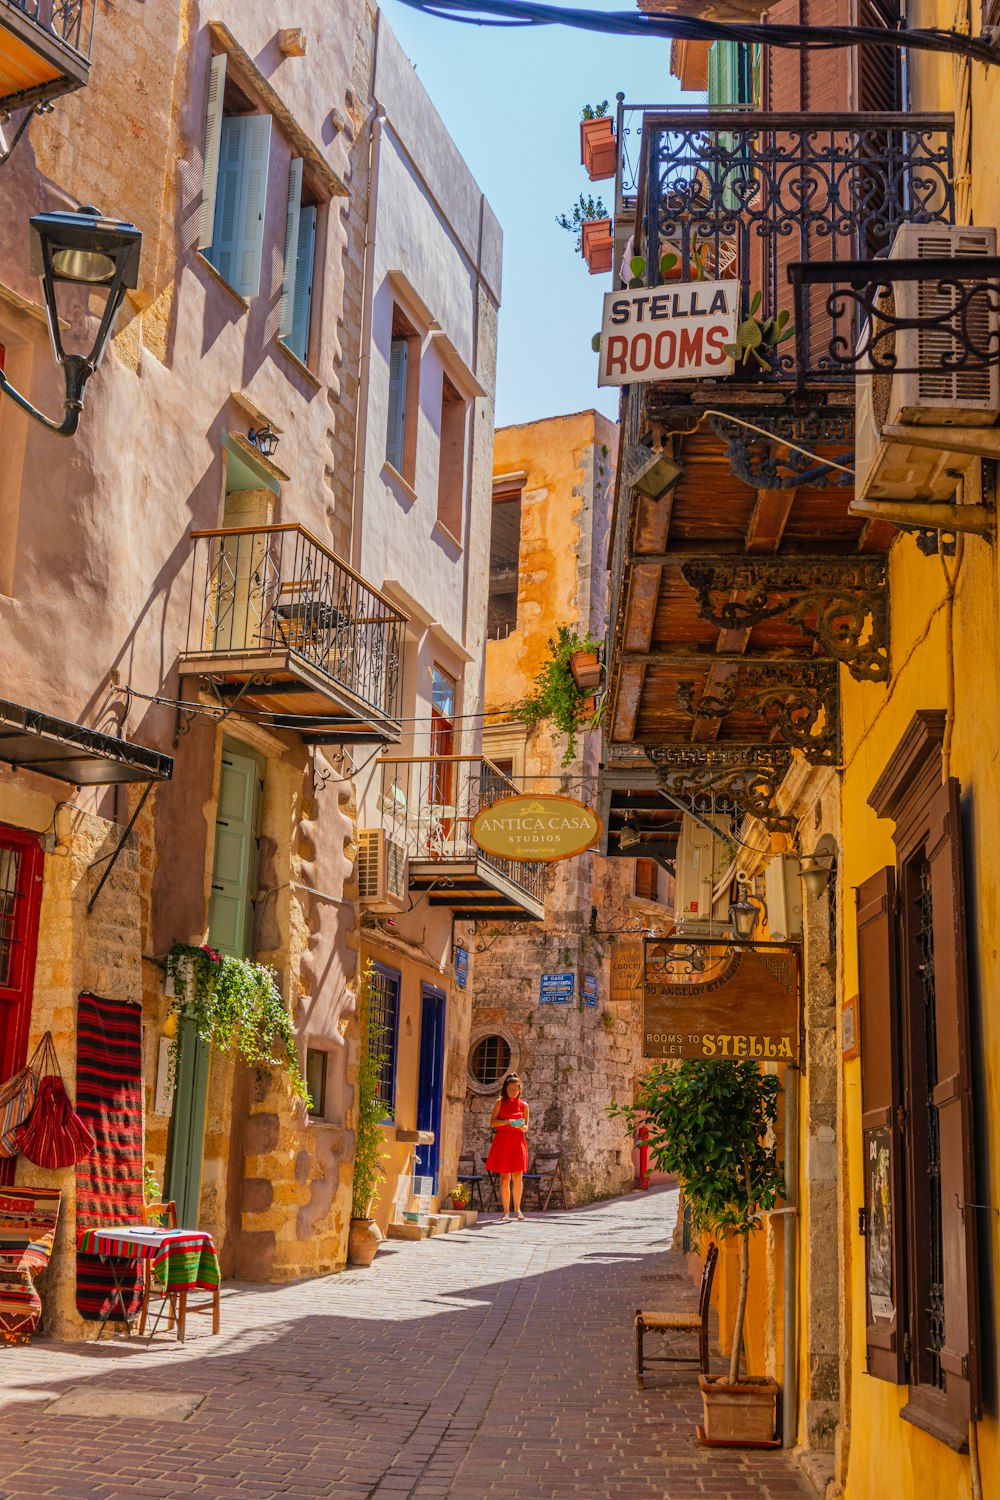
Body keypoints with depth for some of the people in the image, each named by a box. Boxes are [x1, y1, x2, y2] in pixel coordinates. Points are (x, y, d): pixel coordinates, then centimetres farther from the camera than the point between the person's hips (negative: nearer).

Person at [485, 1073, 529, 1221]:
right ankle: (506, 1212, 4)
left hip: (518, 1141, 1)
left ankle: (517, 1209, 7)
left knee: (518, 1176, -8)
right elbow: (492, 1122, 1)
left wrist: (523, 1127, -9)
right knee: (504, 1178, -2)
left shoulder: (523, 1105, 12)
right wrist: (506, 1122, -14)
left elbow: (526, 1127, 14)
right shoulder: (500, 1102, 7)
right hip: (502, 1141, -1)